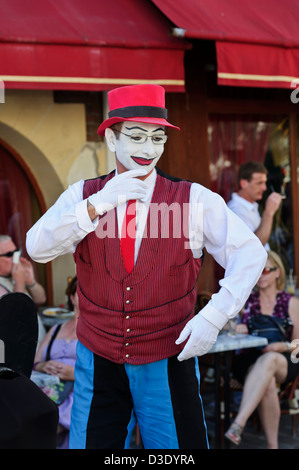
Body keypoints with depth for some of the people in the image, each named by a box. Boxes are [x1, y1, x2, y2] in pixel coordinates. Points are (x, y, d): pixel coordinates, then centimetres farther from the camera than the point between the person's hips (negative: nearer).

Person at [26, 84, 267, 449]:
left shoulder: (195, 199, -3)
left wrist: (214, 315, -16)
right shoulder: (82, 196, 1)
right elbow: (38, 248, -13)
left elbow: (249, 252, -4)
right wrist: (98, 204, -24)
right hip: (98, 363, 1)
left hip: (169, 364, -1)